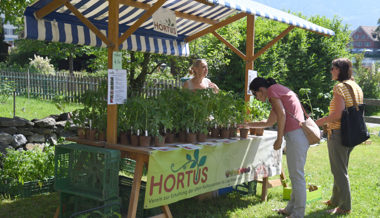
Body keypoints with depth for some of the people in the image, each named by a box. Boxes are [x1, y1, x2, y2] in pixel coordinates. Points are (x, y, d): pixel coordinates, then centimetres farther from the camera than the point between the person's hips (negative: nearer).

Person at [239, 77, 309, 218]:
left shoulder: (272, 89, -2)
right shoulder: (279, 92, 27)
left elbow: (282, 114, -15)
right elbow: (269, 123, 37)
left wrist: (279, 139, -12)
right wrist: (248, 125, 43)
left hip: (295, 135, -10)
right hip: (301, 135, 10)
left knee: (297, 176, -5)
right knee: (295, 175, 15)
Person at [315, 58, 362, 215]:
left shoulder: (340, 87, -16)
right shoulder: (356, 87, 12)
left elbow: (338, 114, -24)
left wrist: (321, 121, -10)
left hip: (338, 133, -9)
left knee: (339, 171, 0)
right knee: (341, 169, 20)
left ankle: (344, 207, 7)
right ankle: (335, 200, 33)